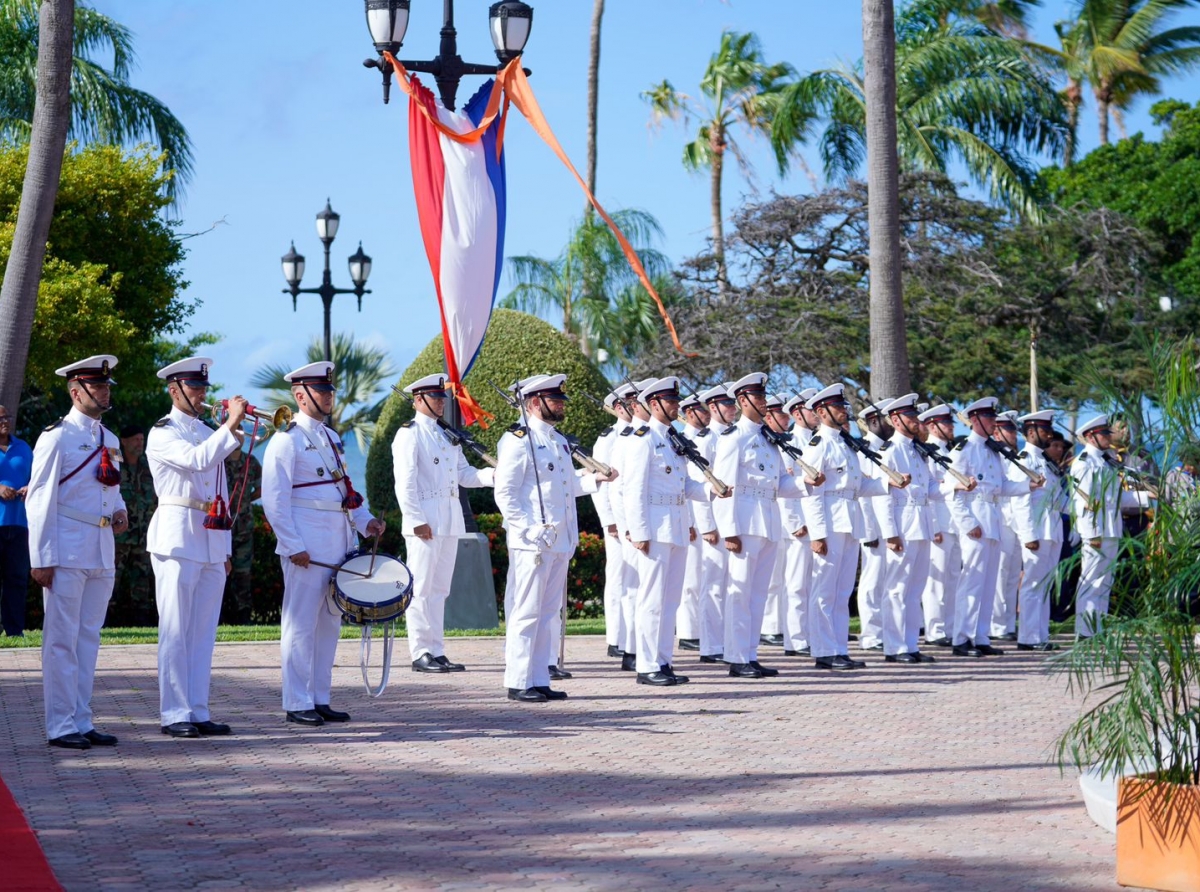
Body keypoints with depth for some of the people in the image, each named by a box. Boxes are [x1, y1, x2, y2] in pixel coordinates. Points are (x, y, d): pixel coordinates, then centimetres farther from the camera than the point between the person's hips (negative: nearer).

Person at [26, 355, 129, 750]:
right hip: (67, 552, -7)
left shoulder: (109, 440, 15)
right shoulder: (57, 437, -7)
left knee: (89, 637, 10)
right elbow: (40, 500, -9)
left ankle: (82, 722, 16)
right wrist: (42, 558, -14)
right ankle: (61, 726, -1)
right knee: (62, 639, -4)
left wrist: (120, 512, 3)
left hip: (102, 553, 7)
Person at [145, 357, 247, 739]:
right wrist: (231, 426, -28)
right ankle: (175, 714, -4)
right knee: (176, 630, -6)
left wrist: (226, 548, 18)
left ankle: (198, 712, 9)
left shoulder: (209, 433, 20)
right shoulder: (162, 434, -3)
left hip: (212, 542, 7)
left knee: (203, 631, 6)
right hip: (177, 538, -7)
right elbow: (198, 460, -23)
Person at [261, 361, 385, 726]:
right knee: (301, 624, -4)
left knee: (329, 623, 10)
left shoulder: (331, 438, 17)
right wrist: (293, 545, -17)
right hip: (306, 547, -8)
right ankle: (297, 704, 0)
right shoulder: (287, 441, -8)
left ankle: (321, 699, 17)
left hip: (337, 544, 8)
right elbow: (275, 500, -12)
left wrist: (365, 521, 11)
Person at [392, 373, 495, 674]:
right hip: (425, 522, -8)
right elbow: (405, 482, -11)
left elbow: (464, 474, 19)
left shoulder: (449, 435, 19)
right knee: (422, 587, -5)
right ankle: (421, 653, -2)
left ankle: (437, 652, 13)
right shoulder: (409, 434, -4)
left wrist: (491, 474, 0)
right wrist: (417, 520, -17)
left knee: (440, 588, 10)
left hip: (450, 521, 8)